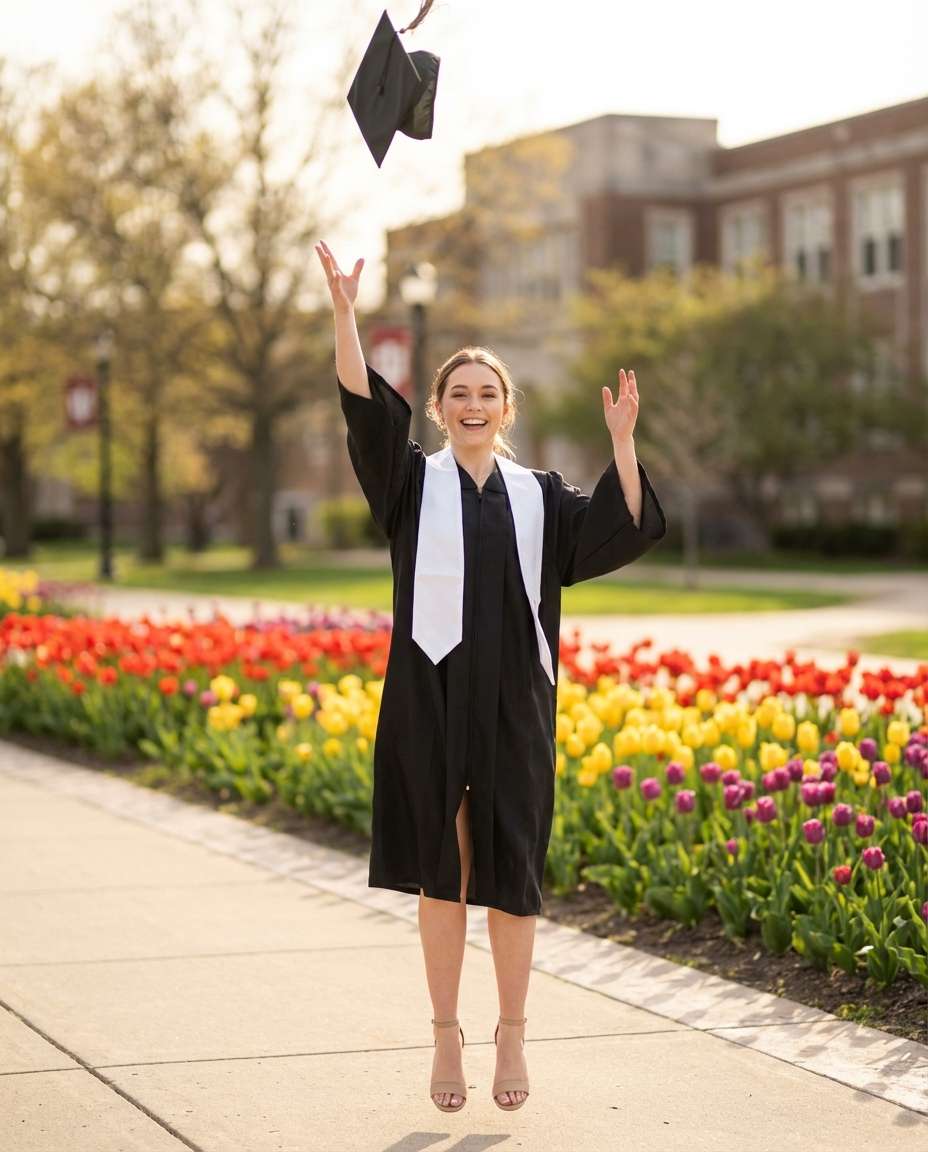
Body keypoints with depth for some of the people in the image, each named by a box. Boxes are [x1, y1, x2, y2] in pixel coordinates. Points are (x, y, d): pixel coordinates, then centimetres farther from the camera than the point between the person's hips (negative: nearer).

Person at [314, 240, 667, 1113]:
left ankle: (511, 1033, 17)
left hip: (514, 701, 1)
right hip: (430, 694, -1)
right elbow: (365, 407, -12)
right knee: (441, 869, 4)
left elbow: (618, 534, -2)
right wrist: (344, 313, -24)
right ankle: (446, 1035, 14)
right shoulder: (412, 482, 4)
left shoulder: (539, 495, 10)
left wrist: (622, 443, -12)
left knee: (511, 870, 4)